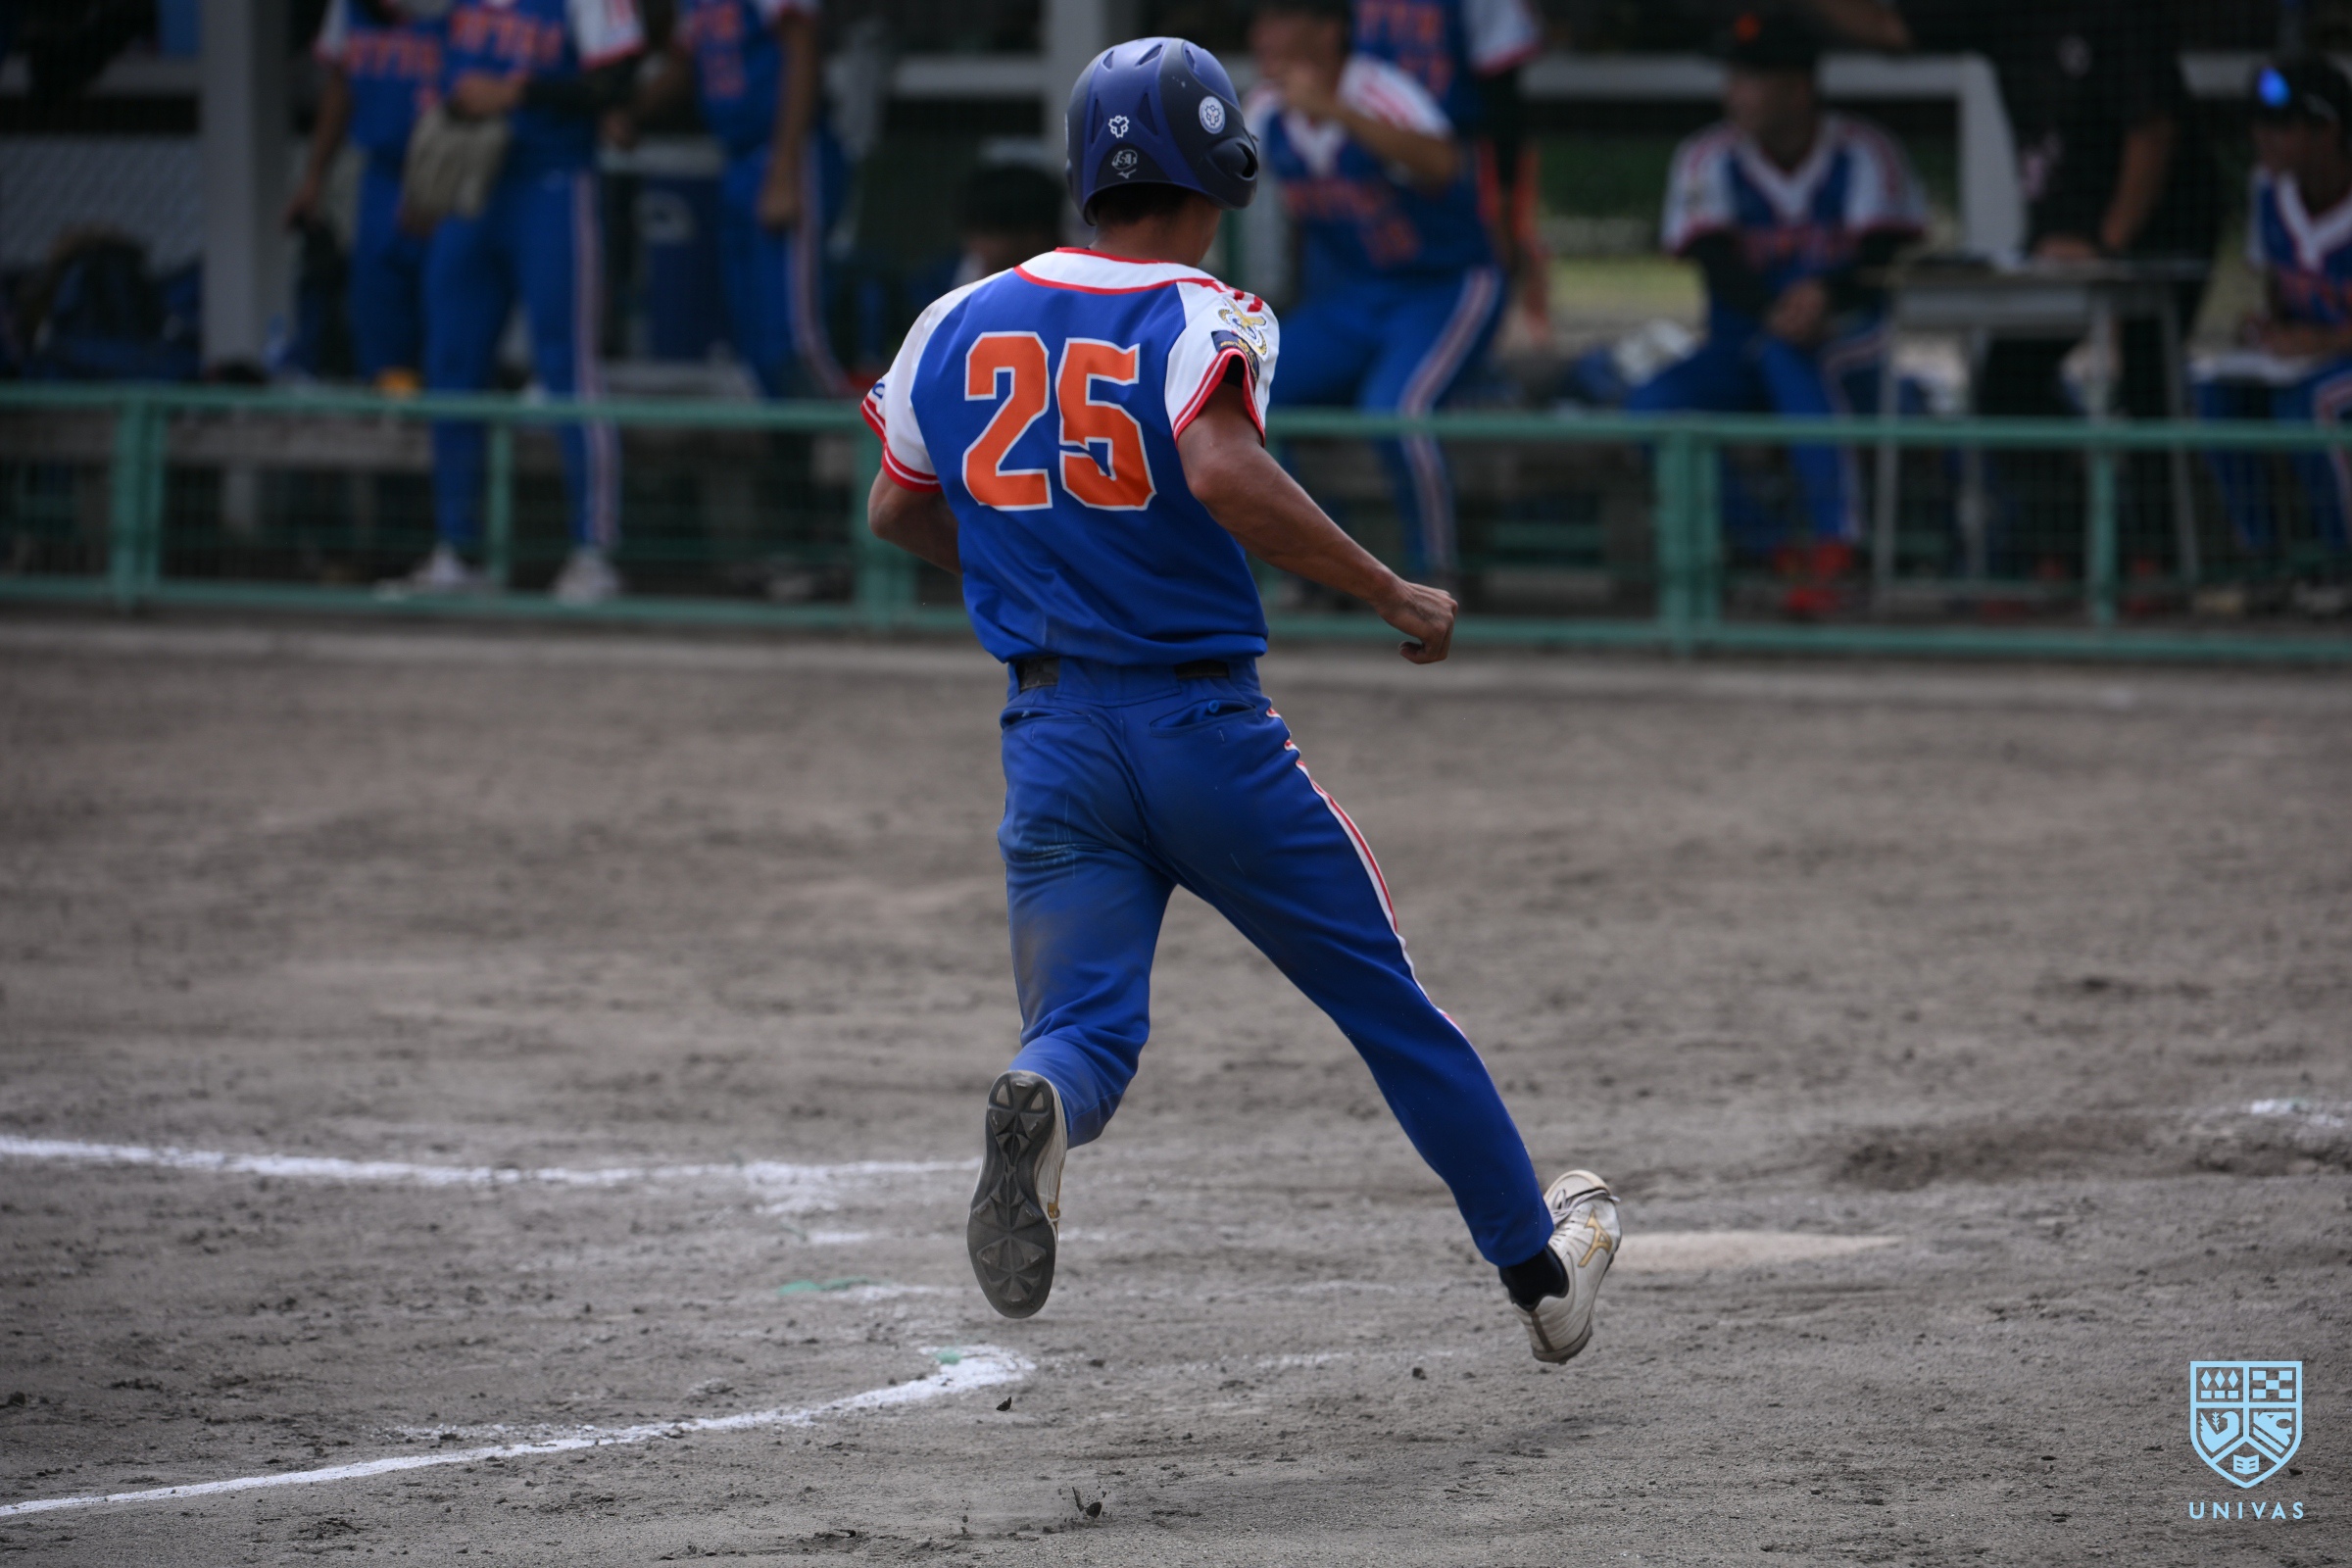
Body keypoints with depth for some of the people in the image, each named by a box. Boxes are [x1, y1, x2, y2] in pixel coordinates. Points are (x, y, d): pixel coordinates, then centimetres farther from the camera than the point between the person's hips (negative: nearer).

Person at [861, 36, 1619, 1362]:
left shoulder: (964, 324, 7)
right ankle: (1540, 1265, 24)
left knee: (1087, 1025, -1)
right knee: (1389, 1004, 13)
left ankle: (1040, 1105, -38)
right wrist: (1392, 593, -20)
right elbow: (1223, 473, -29)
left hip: (1052, 741, 3)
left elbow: (896, 512, 18)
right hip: (1208, 729, -3)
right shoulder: (1206, 318, -10)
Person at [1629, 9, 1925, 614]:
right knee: (1654, 405, -25)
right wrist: (1772, 311, -33)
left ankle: (1833, 540, -39)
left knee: (1789, 355, -38)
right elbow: (1718, 263, -12)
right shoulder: (1708, 157, 2)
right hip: (1744, 348, 3)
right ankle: (1779, 554, -20)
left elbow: (1887, 253, -15)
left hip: (1852, 348, -3)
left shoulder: (1864, 152, -3)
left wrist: (1826, 293, -36)